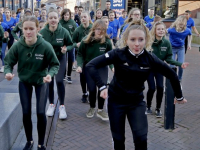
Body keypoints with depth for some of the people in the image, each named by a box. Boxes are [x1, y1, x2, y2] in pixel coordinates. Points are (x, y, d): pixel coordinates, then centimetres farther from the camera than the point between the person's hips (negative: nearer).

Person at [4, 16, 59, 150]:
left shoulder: (45, 46, -26)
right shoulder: (17, 46, -21)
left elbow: (55, 64, -16)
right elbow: (8, 63, -10)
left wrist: (50, 74, -36)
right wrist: (8, 72, -32)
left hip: (41, 81, -1)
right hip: (24, 82, 2)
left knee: (41, 113, -6)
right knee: (26, 113, 4)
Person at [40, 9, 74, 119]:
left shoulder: (64, 32, -16)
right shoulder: (42, 32, -17)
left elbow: (71, 45, -3)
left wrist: (66, 49, -23)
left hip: (60, 58, -1)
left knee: (59, 81, -11)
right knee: (49, 82, 6)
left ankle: (62, 106, 7)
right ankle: (51, 104, 28)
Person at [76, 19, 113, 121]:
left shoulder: (107, 42, -12)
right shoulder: (86, 41, -13)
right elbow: (80, 54, -5)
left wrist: (113, 66, -17)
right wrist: (79, 65, -19)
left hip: (102, 67, 0)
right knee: (92, 89, 3)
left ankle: (100, 110, 10)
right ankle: (92, 108, 31)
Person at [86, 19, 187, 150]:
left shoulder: (150, 59, -13)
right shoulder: (118, 54, -19)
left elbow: (171, 74, 1)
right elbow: (91, 66, -21)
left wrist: (179, 96, 10)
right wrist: (102, 87, -29)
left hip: (137, 102, 1)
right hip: (116, 100, -1)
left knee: (141, 138, -8)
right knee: (118, 139, 10)